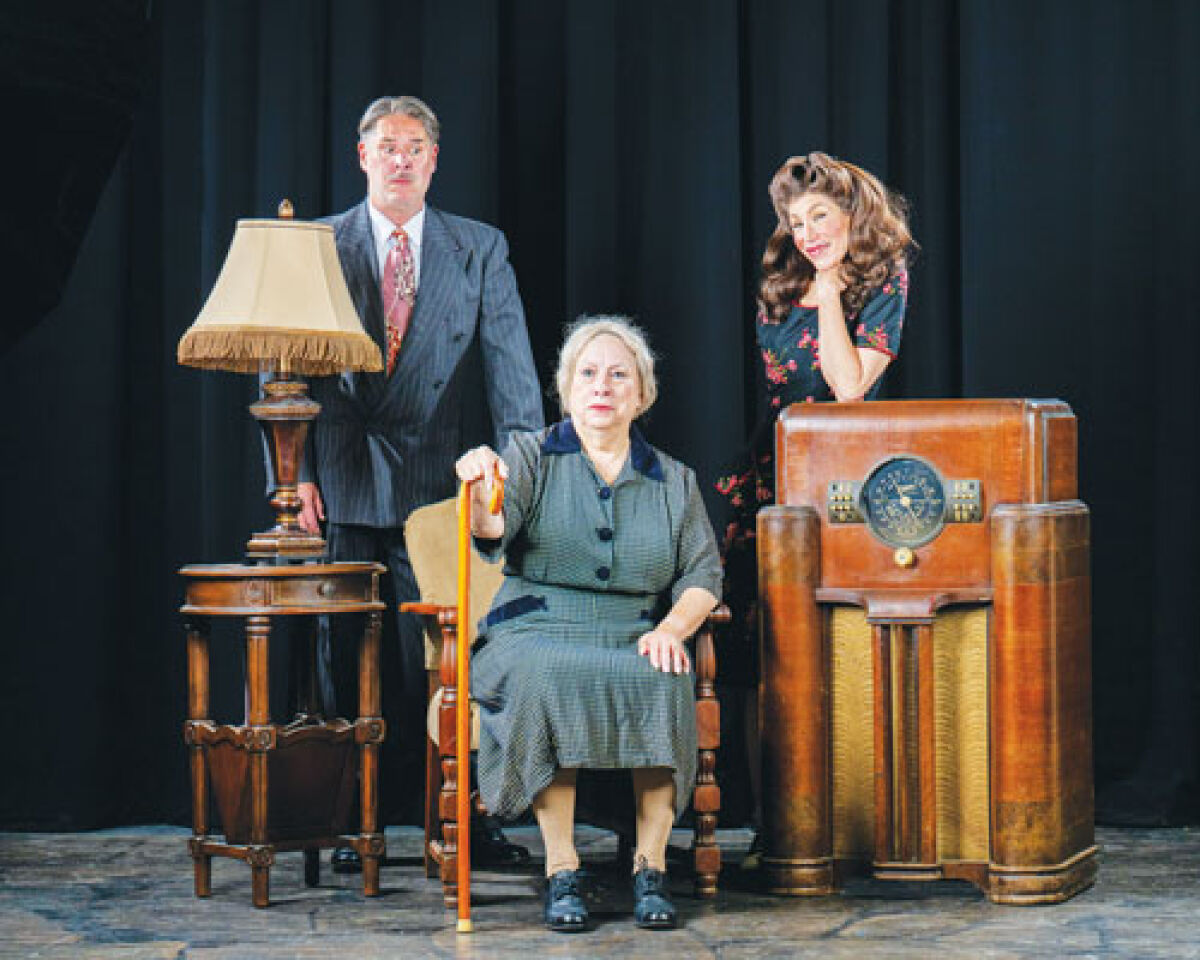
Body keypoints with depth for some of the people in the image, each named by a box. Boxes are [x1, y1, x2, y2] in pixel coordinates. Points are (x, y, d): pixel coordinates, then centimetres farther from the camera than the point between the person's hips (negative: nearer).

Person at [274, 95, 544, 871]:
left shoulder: (481, 249, 8)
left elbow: (511, 366, 1)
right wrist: (295, 470, -4)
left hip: (442, 486, 0)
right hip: (345, 486, 1)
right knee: (347, 656, 5)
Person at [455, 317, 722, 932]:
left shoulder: (672, 481, 16)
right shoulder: (532, 457, 8)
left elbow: (703, 575, 10)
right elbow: (494, 528, -11)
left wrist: (672, 627, -10)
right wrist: (478, 491, -35)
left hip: (633, 644, 2)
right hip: (537, 634, -2)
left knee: (661, 682, -32)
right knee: (545, 676, -36)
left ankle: (651, 867, -22)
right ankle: (561, 870, -28)